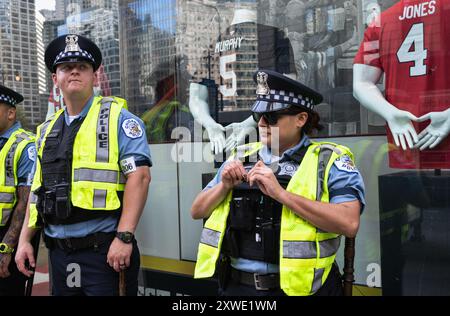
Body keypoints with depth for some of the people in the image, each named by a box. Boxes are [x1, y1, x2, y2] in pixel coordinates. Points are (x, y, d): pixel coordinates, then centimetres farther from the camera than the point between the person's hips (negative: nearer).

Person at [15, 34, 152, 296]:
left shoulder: (118, 118, -4)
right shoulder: (47, 130, 15)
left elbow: (139, 176, -13)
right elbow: (38, 188, 19)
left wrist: (124, 237, -20)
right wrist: (25, 240, 14)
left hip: (104, 250, -5)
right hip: (59, 251, 6)